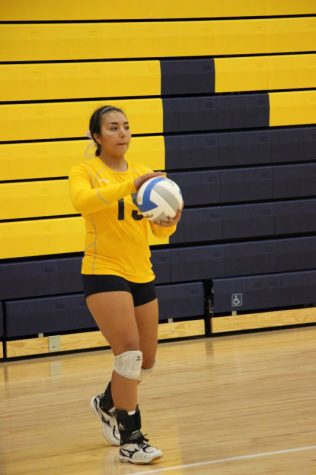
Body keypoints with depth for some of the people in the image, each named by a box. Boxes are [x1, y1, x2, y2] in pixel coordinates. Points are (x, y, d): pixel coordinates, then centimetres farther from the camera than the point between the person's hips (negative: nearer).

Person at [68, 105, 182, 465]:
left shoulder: (142, 174, 8)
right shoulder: (85, 172, -6)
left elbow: (159, 230, 7)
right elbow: (82, 200, -30)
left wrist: (170, 220, -17)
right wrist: (130, 185, -41)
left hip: (141, 274, 6)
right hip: (104, 272, -6)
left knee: (146, 360, 13)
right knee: (129, 353, -17)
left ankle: (107, 403, 41)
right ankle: (129, 439, -8)